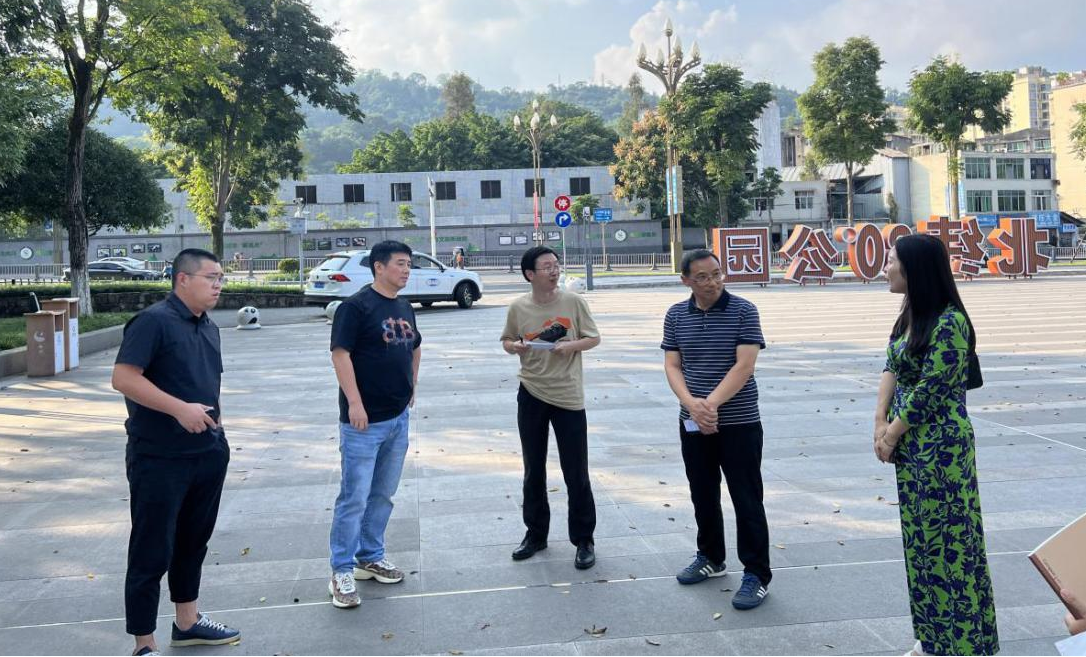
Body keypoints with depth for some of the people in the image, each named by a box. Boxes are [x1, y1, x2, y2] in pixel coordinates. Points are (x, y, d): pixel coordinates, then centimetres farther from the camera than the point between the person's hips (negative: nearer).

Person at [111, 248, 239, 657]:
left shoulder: (209, 328, 12)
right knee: (152, 552, 2)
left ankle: (188, 622, 34)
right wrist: (180, 409, -26)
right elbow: (123, 378, -21)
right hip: (159, 459, -8)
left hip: (208, 454, 8)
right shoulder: (154, 321, -14)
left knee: (192, 542, 19)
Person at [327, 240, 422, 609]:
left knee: (383, 495, 15)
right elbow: (340, 354, -17)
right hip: (364, 419, -8)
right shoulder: (356, 306, -11)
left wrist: (412, 386, 18)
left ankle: (370, 558, 29)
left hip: (399, 417, 8)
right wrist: (354, 402, -21)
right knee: (354, 498, -3)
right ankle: (342, 572, 7)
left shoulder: (404, 308, 12)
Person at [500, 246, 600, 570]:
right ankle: (535, 534, 30)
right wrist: (515, 346, -12)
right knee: (534, 471, 14)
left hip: (568, 397, -2)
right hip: (531, 396, 2)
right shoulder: (518, 308, -2)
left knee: (576, 473, 2)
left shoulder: (573, 302, -5)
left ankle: (584, 540, 17)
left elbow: (594, 338, 3)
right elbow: (507, 341, 11)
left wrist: (573, 345, -17)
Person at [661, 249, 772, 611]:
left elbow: (744, 366, -15)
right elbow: (672, 366, 0)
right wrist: (691, 403, -18)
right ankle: (710, 558, 34)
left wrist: (711, 403, -23)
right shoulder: (676, 315, 4)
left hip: (739, 422, -4)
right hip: (693, 423, 5)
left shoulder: (743, 311, -8)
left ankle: (757, 574, 12)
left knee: (746, 499, 1)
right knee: (703, 495, 16)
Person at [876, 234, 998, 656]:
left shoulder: (949, 322, -19)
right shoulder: (910, 316, 9)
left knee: (946, 540, 1)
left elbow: (931, 389, -19)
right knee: (920, 537, 16)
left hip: (940, 446, -9)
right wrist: (881, 419, -5)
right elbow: (892, 367, 8)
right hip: (911, 443, 9)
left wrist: (892, 432, -8)